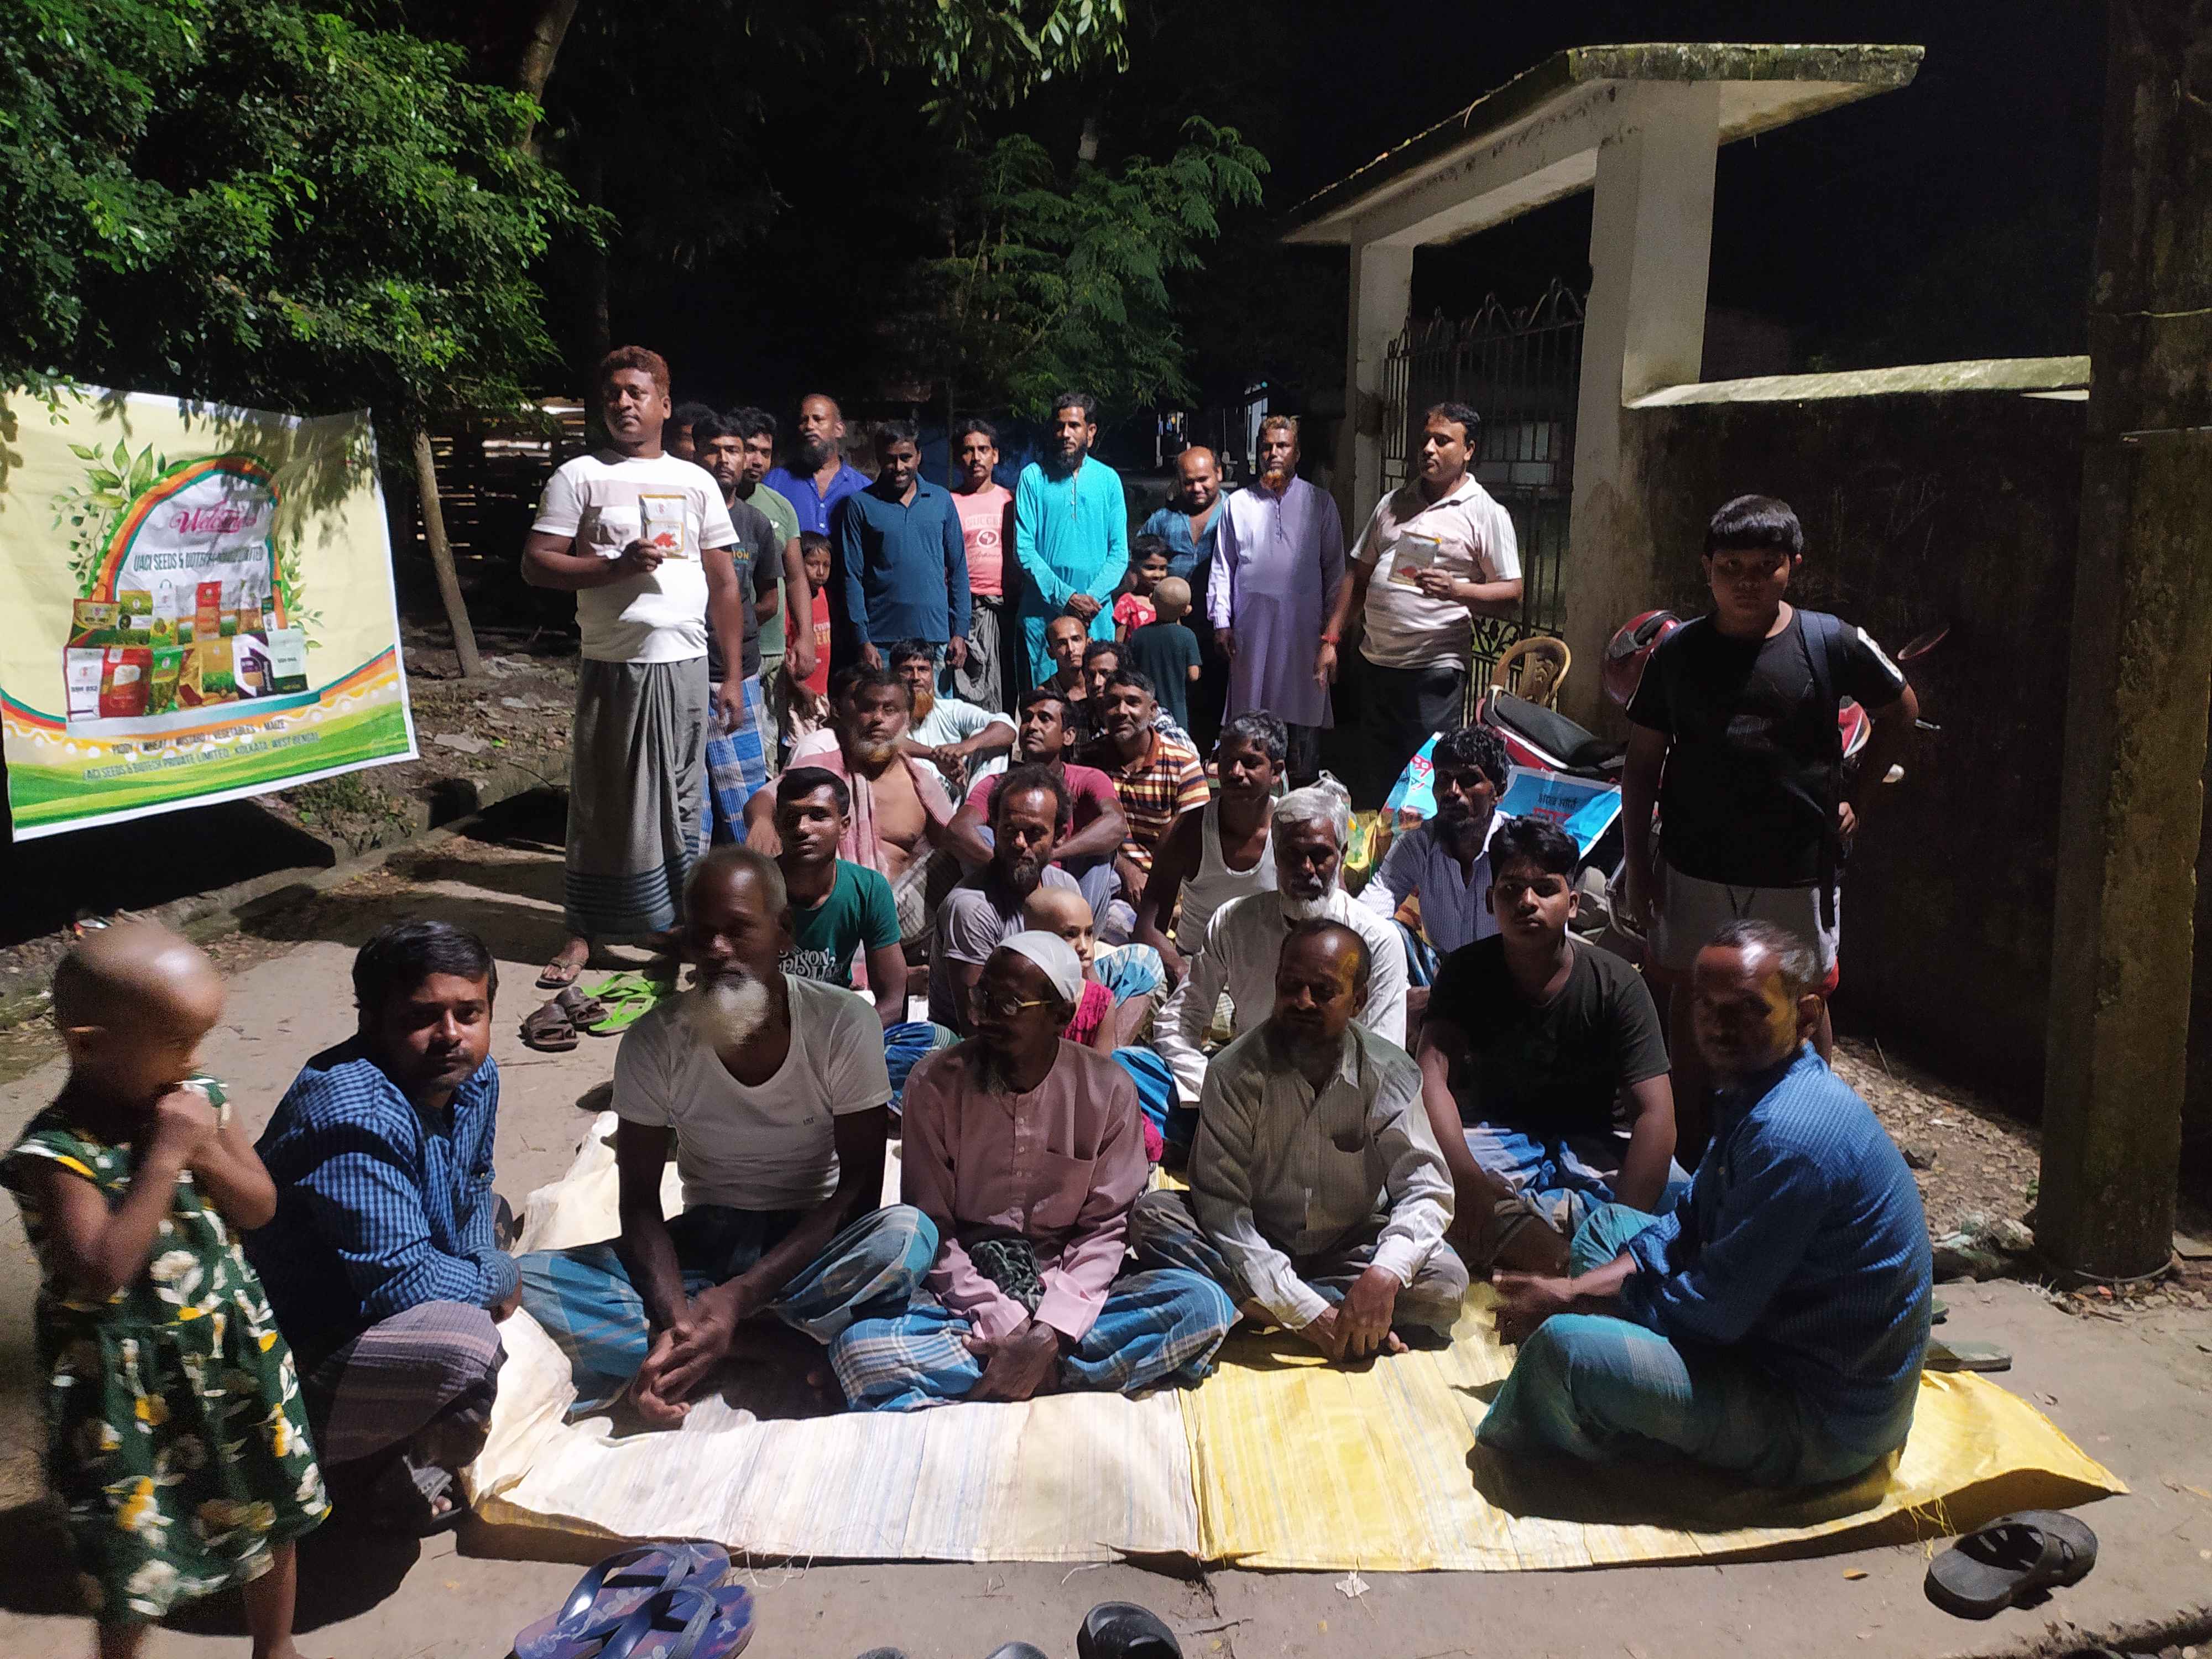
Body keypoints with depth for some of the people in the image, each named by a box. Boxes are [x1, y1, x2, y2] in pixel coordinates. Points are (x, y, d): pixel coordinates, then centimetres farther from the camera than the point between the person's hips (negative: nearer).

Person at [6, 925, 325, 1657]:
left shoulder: (198, 1100, -5)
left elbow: (260, 1205, 0)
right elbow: (104, 1272, -30)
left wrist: (206, 1152, -19)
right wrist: (164, 1157, -30)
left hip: (236, 1348, 6)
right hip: (129, 1383, -5)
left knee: (274, 1510, 19)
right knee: (136, 1547, 10)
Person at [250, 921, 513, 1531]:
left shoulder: (473, 1075, -2)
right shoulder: (355, 1119, -29)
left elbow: (474, 1190, 15)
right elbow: (402, 1281, -30)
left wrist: (481, 1266, -3)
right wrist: (497, 1278, -12)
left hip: (368, 1307, 10)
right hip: (295, 1360, -10)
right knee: (463, 1345, -35)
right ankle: (380, 1474, -1)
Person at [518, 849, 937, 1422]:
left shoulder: (843, 1024, -15)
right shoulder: (654, 1041, -10)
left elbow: (860, 1184, -15)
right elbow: (639, 1200, -8)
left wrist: (740, 1293, -26)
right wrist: (674, 1317, -28)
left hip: (812, 1241, -2)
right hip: (703, 1240, 3)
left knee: (907, 1234, -35)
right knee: (531, 1279, -22)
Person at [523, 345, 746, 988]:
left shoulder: (695, 482, 11)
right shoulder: (579, 476, 4)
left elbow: (724, 583, 11)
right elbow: (535, 564, -3)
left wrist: (733, 675, 6)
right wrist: (617, 566, -17)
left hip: (685, 664, 2)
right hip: (612, 664, -2)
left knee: (681, 799, 7)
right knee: (602, 797, 2)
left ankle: (669, 921, 21)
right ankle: (582, 932, 12)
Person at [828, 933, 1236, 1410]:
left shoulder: (1109, 1090, -5)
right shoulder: (934, 1082, -6)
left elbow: (1105, 1228, -5)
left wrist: (1047, 1334, -21)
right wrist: (1006, 1326, -18)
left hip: (1065, 1288, 2)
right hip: (963, 1295, -1)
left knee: (1206, 1306, -24)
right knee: (860, 1345, -31)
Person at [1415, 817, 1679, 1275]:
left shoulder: (1616, 983, -12)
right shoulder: (1467, 971, -9)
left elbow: (1654, 1111, -20)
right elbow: (1433, 1075, -23)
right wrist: (1467, 1178, -41)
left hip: (1587, 1143, 1)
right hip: (1495, 1134, 0)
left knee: (1681, 1197, -30)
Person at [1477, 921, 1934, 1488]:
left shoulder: (1790, 1134, -29)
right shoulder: (1755, 1090, 3)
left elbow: (1711, 1311, -25)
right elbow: (1690, 1223, 11)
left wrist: (1566, 1305, -12)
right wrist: (1578, 1289, -4)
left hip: (1821, 1424, -11)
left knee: (1564, 1346, -26)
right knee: (1608, 1225, 19)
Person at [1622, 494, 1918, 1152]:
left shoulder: (1832, 644, -6)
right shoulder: (1679, 651, -2)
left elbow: (1900, 711, 10)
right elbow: (1643, 763, 3)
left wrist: (1856, 799, 6)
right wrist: (1637, 860, 0)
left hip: (1797, 869, -1)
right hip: (1696, 867, 2)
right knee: (1692, 998, 11)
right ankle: (1693, 1140, 27)